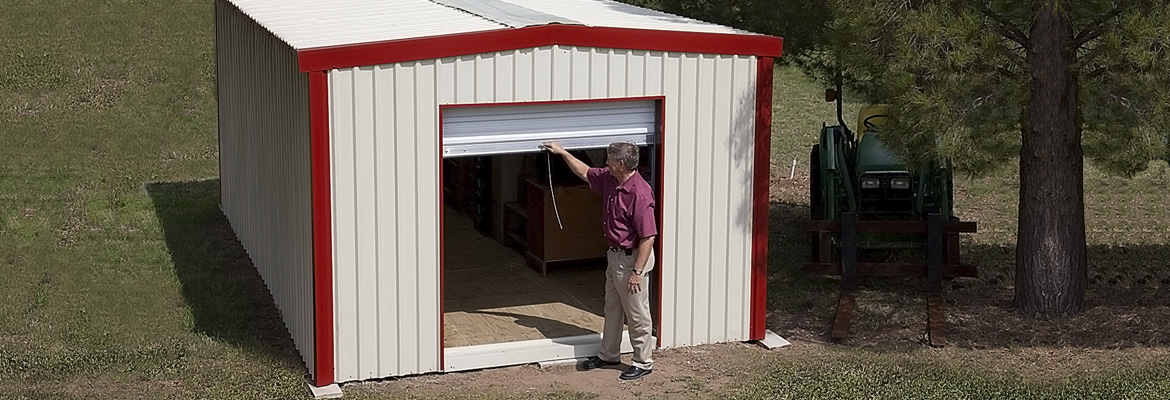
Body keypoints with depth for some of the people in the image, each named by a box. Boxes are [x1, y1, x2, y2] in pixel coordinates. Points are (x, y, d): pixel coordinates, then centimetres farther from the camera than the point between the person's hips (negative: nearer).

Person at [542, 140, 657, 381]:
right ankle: (609, 354, 35)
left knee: (637, 314, 2)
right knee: (612, 308, 21)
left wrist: (637, 271, -26)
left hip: (632, 259, -10)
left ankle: (643, 363, 15)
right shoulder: (609, 179, 0)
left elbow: (648, 237, -27)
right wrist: (562, 152, 20)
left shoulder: (639, 194, -27)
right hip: (614, 255, 10)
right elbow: (585, 173, 22)